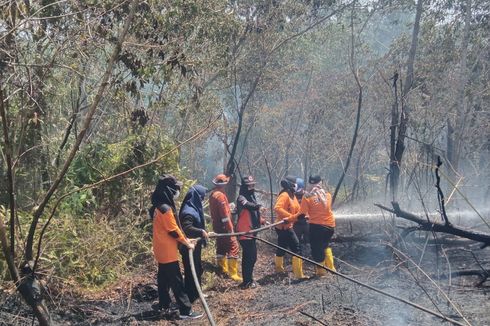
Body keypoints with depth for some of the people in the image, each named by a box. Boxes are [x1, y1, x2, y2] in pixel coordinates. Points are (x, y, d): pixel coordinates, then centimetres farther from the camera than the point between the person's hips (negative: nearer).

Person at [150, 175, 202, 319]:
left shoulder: (158, 206, 8)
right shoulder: (165, 208, -23)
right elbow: (173, 230, -20)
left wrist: (184, 239, 9)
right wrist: (187, 243, -8)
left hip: (161, 250, 10)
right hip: (167, 251, -10)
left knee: (164, 277, 20)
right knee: (176, 281, -7)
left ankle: (164, 303, 30)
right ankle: (186, 311, -6)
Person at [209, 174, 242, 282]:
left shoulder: (213, 194, 10)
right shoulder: (220, 195, -19)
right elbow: (224, 214, -21)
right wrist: (230, 228, -18)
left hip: (217, 226, 10)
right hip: (224, 226, -10)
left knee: (221, 248, 16)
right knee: (233, 247, -9)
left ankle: (223, 270, 25)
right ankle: (233, 274, -12)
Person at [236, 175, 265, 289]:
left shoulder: (252, 197, 16)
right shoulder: (242, 198, -13)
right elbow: (247, 205, -38)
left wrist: (262, 221, 16)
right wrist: (256, 206, -56)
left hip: (251, 232, 10)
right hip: (245, 232, -10)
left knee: (251, 256, 16)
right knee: (250, 257, -9)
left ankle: (248, 280, 27)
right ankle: (247, 282, -3)